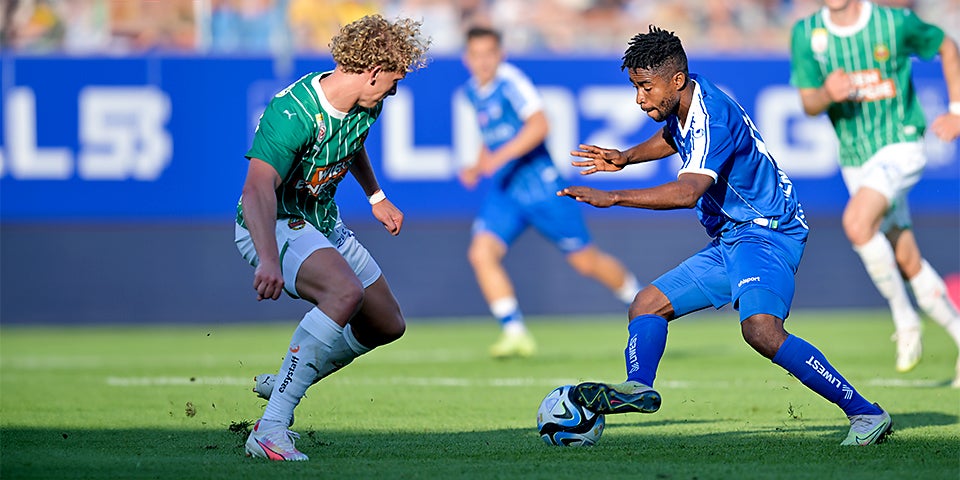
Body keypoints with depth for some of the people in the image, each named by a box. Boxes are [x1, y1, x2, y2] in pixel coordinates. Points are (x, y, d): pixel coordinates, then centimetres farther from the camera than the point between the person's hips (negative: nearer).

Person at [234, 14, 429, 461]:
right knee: (345, 291, -37)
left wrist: (376, 196, 36)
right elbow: (258, 189, -43)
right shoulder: (292, 114, -30)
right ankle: (270, 429, -39)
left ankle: (280, 383, 31)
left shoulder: (364, 106, -2)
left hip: (325, 224, 9)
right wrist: (269, 261, -57)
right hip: (272, 225, -9)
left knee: (387, 325, 14)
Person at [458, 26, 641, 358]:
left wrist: (500, 157, -34)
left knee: (585, 261, 3)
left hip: (539, 184, -6)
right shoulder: (472, 91, 9)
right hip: (502, 191, 6)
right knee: (481, 253, -17)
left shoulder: (510, 81, -14)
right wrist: (478, 167, 10)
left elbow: (539, 125, -27)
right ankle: (515, 332, -13)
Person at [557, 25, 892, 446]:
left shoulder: (712, 117, -22)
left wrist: (612, 198, -39)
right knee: (647, 306, 5)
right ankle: (638, 388, -21)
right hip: (729, 242, 11)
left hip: (766, 235, -11)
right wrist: (626, 158, 21)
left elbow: (688, 191, -37)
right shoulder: (684, 104, 8)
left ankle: (865, 413, -27)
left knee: (760, 329, -32)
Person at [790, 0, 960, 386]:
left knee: (857, 221, -28)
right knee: (906, 260, 7)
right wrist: (828, 94, -23)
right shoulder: (805, 34, -2)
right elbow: (808, 104, 0)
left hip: (900, 145, -5)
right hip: (855, 160, 5)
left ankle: (905, 318, -13)